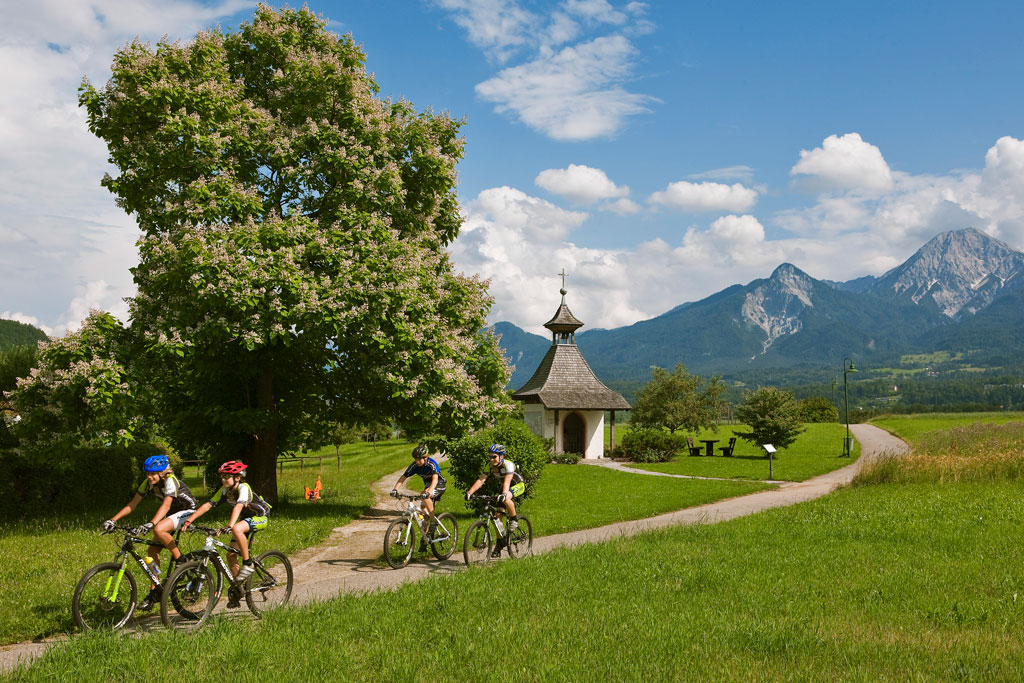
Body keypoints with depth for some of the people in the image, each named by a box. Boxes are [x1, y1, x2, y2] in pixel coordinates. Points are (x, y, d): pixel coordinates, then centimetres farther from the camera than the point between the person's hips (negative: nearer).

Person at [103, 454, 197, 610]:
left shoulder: (170, 481, -26)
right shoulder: (147, 483, -6)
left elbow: (166, 505, -40)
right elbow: (132, 504, -7)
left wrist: (150, 524, -53)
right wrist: (113, 520, -20)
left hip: (187, 511, -7)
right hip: (171, 513, 7)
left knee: (159, 529, -33)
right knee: (153, 549, -4)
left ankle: (180, 561, -14)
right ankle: (154, 591, 4)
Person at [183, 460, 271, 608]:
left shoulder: (243, 488, -26)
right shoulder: (224, 490, -6)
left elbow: (238, 507, -41)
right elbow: (207, 505, -11)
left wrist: (229, 526, -56)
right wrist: (189, 521, -21)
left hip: (260, 518, -8)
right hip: (245, 518, 8)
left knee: (236, 529, -36)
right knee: (231, 555, -2)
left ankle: (248, 564, -23)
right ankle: (236, 589, 13)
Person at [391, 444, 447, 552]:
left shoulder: (432, 464, -30)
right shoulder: (414, 466, -14)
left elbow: (435, 479, -44)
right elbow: (403, 477, -15)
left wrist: (429, 491, -61)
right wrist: (395, 489, -31)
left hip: (439, 485, -6)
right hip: (428, 485, 6)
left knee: (426, 497, -35)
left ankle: (433, 522, -23)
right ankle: (424, 541, 9)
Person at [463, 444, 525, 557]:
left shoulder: (508, 465, -29)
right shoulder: (490, 468, -12)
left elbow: (507, 481, -44)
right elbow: (480, 480, -23)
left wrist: (503, 494, -62)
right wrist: (470, 492, -38)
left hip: (518, 485, -7)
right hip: (505, 487, 7)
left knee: (506, 499, -38)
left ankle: (514, 519, -14)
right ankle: (500, 541, 9)